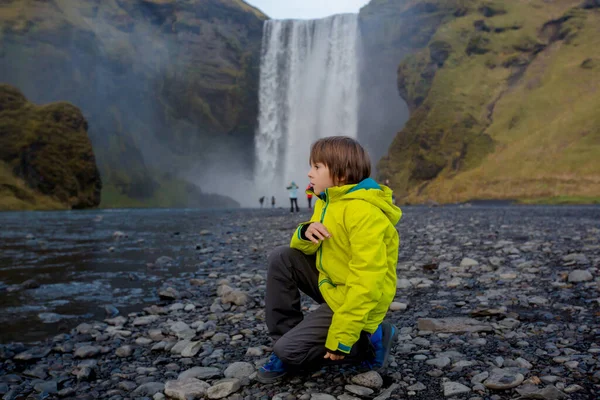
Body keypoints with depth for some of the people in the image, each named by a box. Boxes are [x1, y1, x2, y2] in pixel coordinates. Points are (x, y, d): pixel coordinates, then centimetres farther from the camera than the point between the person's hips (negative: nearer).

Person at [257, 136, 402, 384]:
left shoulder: (363, 213, -26)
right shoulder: (329, 201, 5)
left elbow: (366, 283, -30)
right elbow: (308, 247, 8)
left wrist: (340, 338, -27)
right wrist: (305, 233, -17)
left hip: (355, 303, -9)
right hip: (332, 285, 9)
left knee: (288, 351, -12)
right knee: (281, 258, -1)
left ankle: (370, 340, 2)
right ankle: (287, 337, 7)